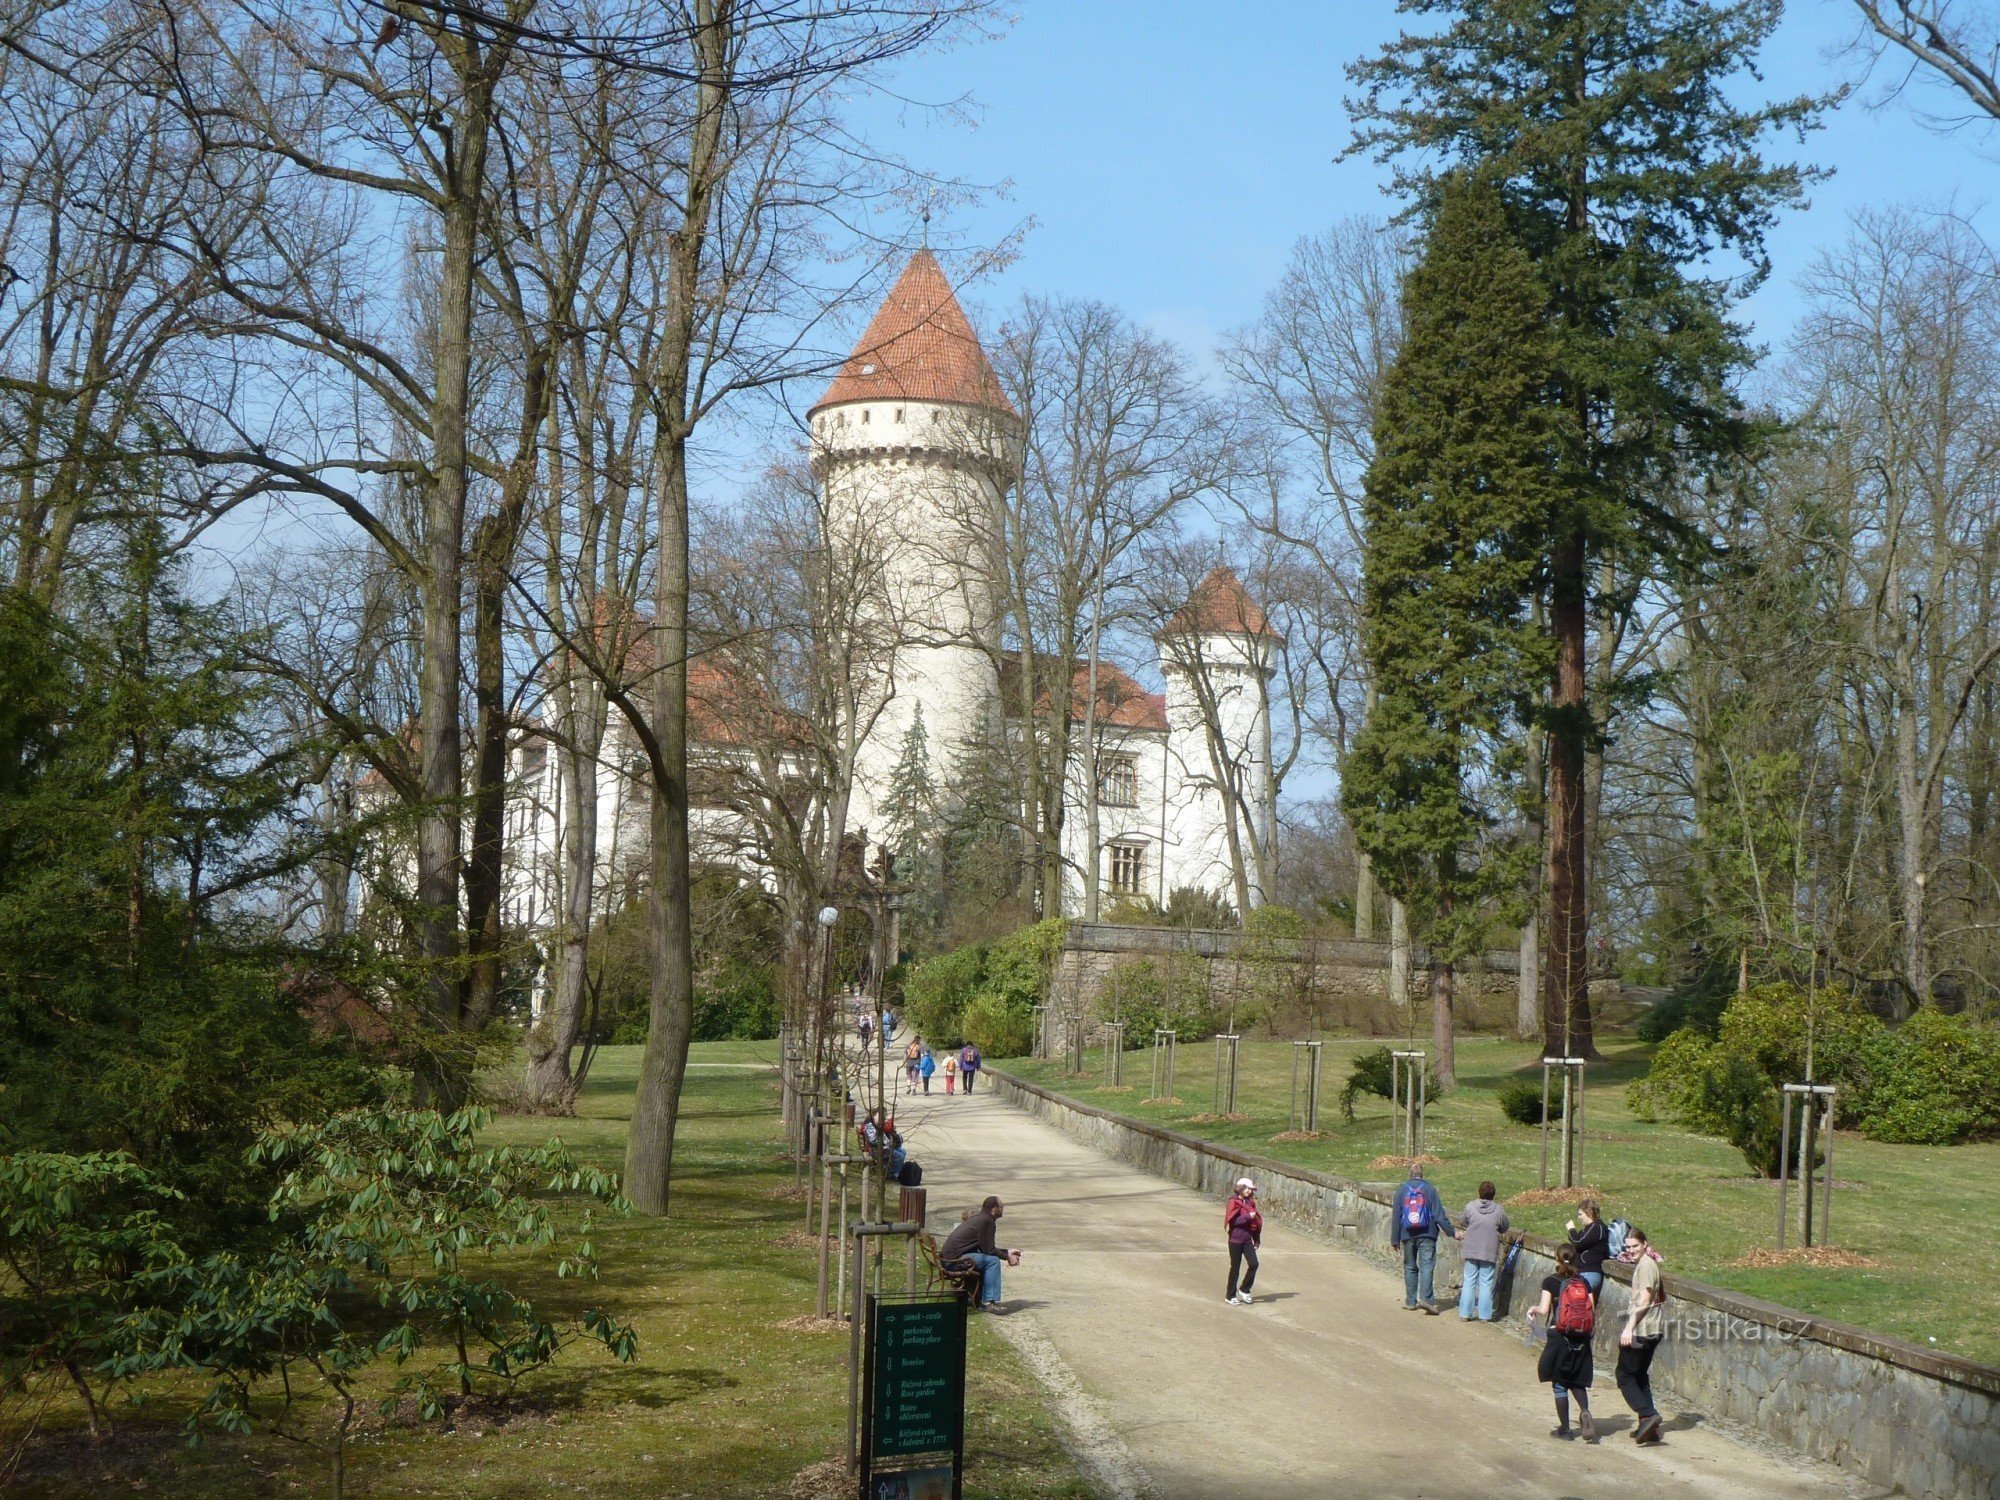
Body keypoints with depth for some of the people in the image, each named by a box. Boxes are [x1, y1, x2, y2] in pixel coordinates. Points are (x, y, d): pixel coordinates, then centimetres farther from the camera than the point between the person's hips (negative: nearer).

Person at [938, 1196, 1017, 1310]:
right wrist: (1007, 1257, 0)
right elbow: (988, 1250, -13)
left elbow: (985, 1248, 24)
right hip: (955, 1259, -10)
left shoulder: (978, 1218, 19)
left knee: (986, 1259, 25)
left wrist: (1007, 1252, 22)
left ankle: (977, 1299, 25)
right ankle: (989, 1301, -14)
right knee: (993, 1261, -14)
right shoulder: (987, 1221, -12)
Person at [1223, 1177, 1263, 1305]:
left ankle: (1244, 1290, 9)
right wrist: (1248, 1217, -22)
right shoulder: (1234, 1202, -8)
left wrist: (1257, 1240, 11)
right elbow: (1233, 1221, -18)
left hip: (1247, 1240, 5)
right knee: (1235, 1267, 1)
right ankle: (1230, 1296, 13)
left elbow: (1256, 1222, 14)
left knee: (1254, 1264, -8)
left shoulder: (1250, 1203, 10)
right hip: (1235, 1240, -5)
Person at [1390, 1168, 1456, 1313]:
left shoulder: (1401, 1190, 5)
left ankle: (1411, 1301, 12)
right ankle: (1425, 1298, -20)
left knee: (1410, 1267, 10)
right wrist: (1452, 1232, 0)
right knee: (1427, 1266, -5)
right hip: (1427, 1235, -2)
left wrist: (1395, 1240, 10)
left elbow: (1396, 1217, 6)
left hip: (1408, 1236, 2)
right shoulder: (1430, 1188, -1)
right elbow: (1439, 1214, -4)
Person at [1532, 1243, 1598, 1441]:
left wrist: (1533, 1309, 8)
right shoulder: (1583, 1282, 3)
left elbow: (1544, 1309, -12)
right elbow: (1593, 1311, 0)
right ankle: (1584, 1411, -13)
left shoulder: (1550, 1282, -6)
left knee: (1560, 1384, 8)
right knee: (1578, 1382, 15)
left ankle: (1564, 1428, 10)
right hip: (1581, 1339, 3)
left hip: (1559, 1336, -3)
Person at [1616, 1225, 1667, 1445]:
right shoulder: (1650, 1263, 16)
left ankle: (1648, 1415, -19)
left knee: (1625, 1375, -6)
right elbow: (1661, 1297, 24)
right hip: (1653, 1328, 10)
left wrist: (1629, 1327, -22)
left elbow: (1644, 1300, -20)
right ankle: (1648, 1427, 13)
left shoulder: (1645, 1265, -13)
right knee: (1640, 1375, 14)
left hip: (1640, 1329, -10)